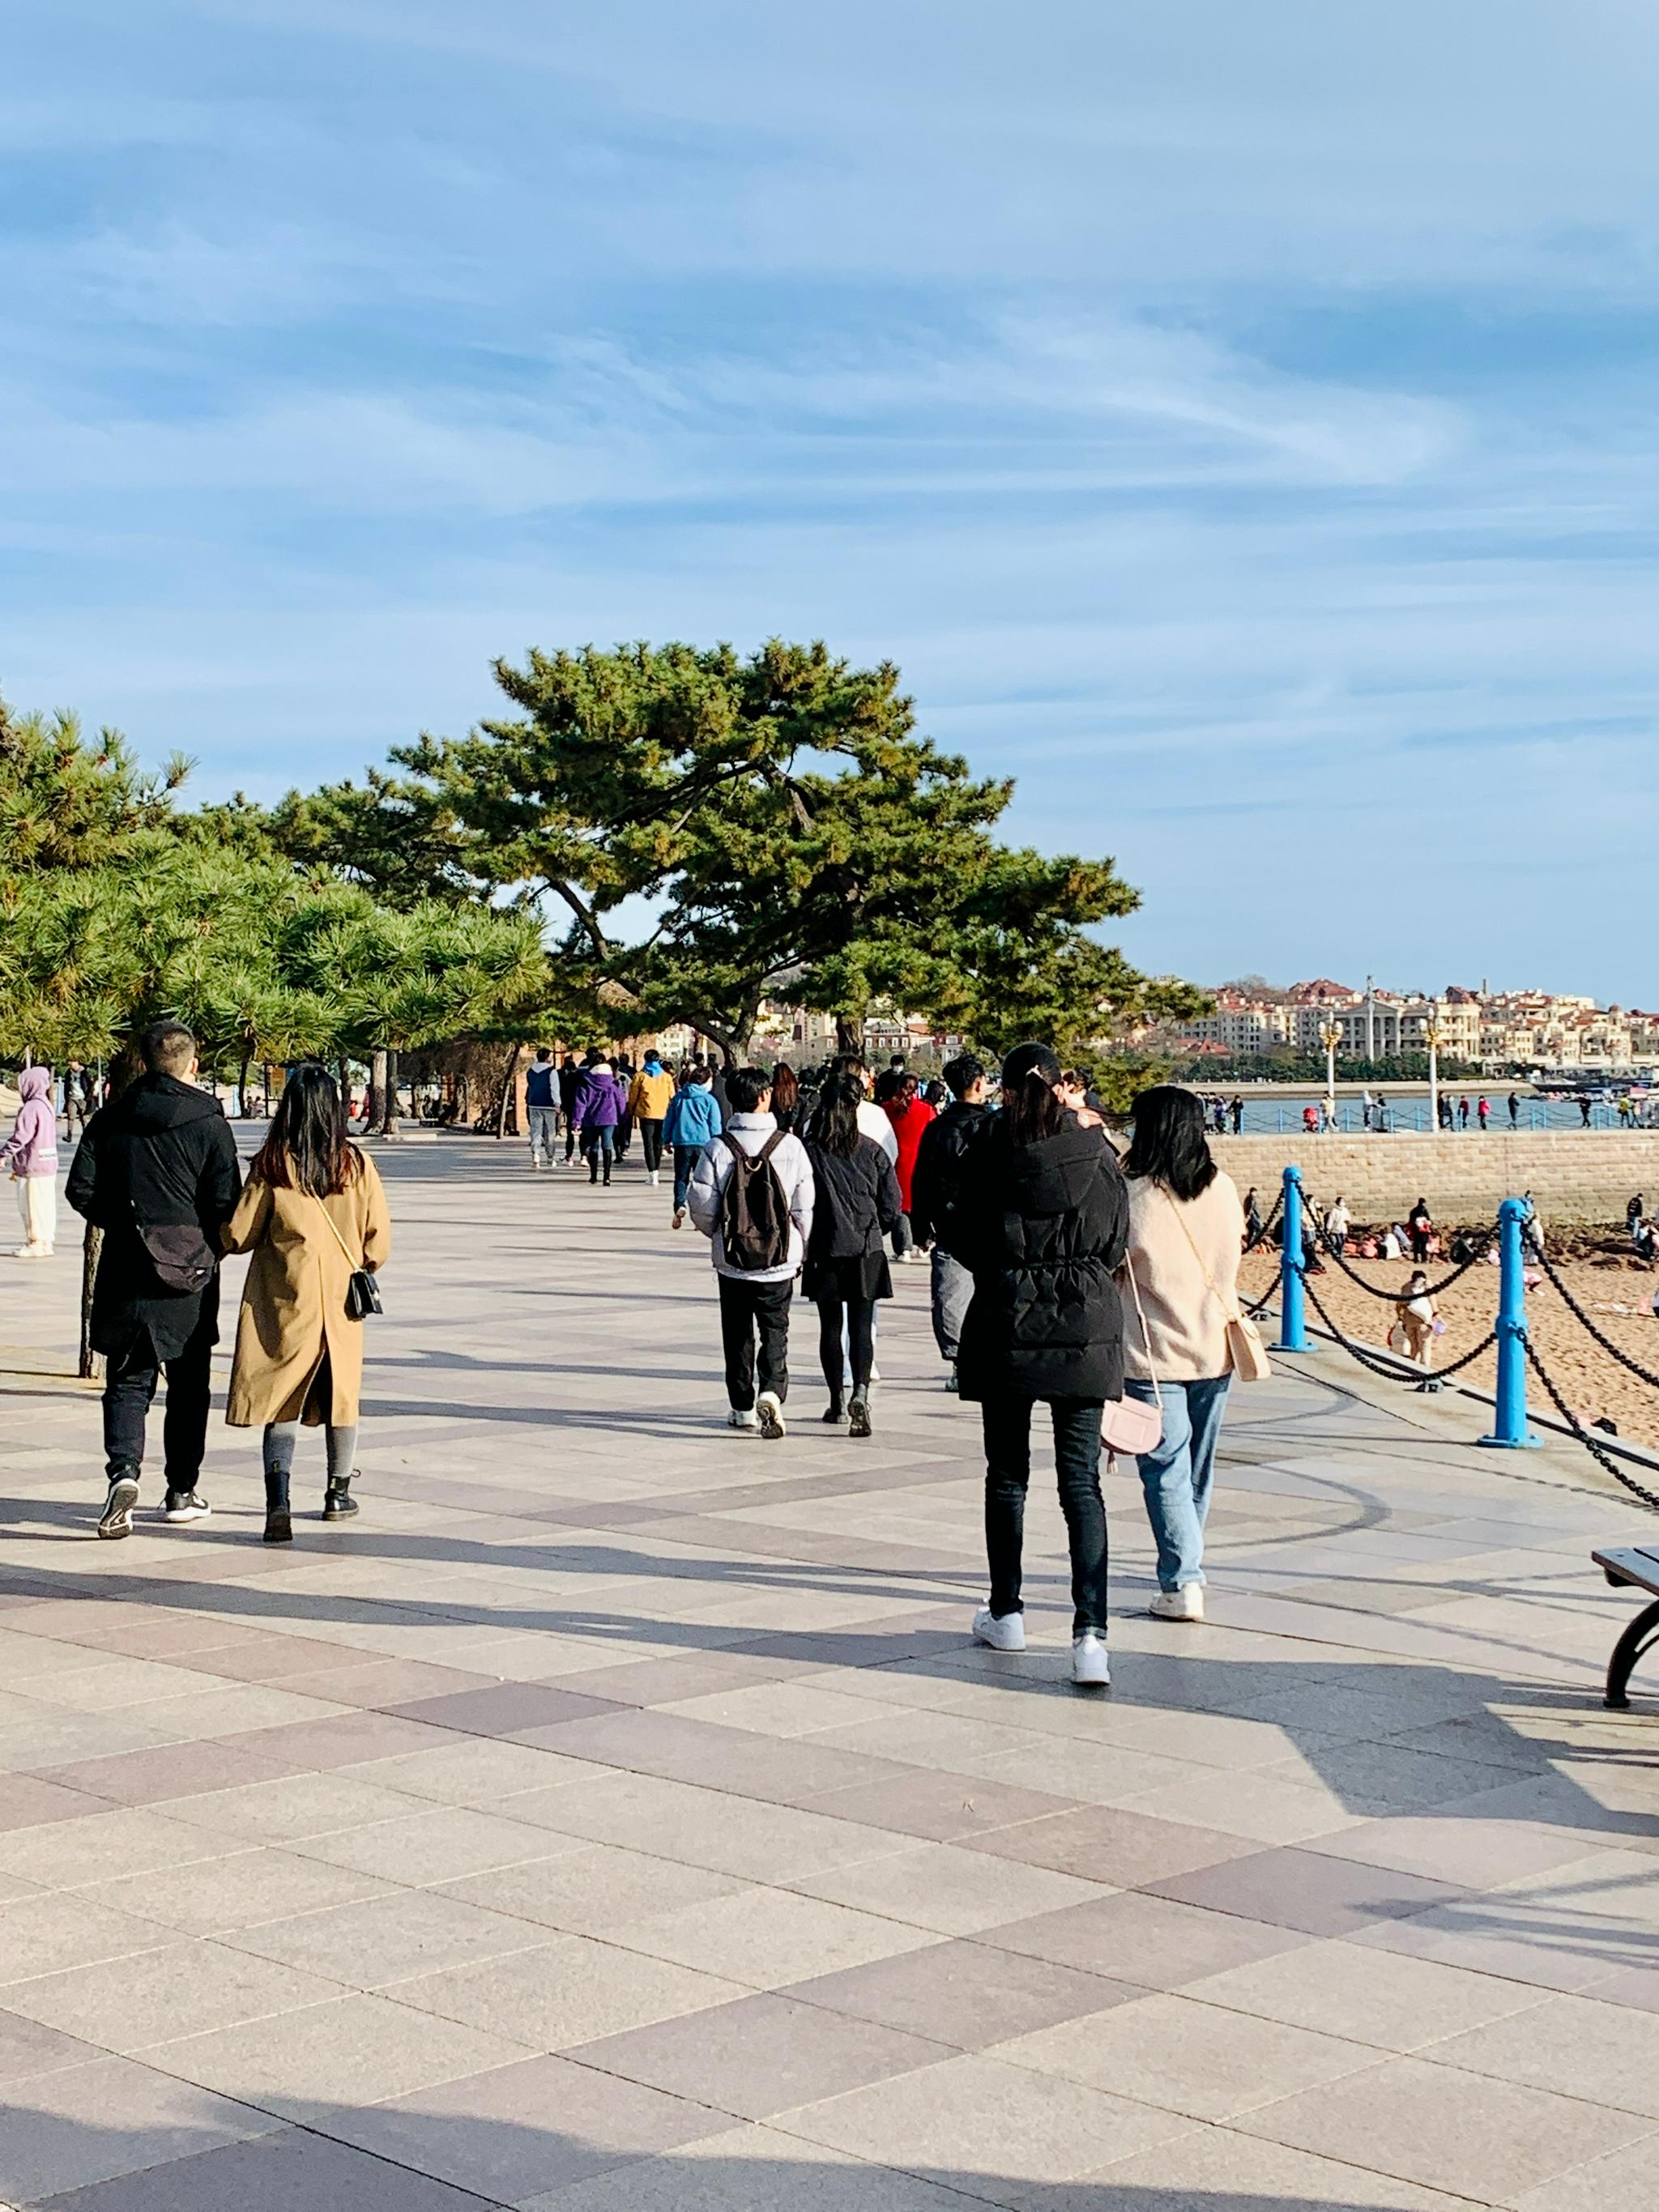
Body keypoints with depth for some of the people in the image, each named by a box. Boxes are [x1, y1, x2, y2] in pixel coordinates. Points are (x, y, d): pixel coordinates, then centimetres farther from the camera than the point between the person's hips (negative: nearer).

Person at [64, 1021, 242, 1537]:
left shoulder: (110, 1119, 2)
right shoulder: (208, 1122, -7)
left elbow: (81, 1190, 0)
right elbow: (226, 1201, -10)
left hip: (125, 1271, 2)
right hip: (189, 1278, -1)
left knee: (127, 1381, 6)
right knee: (188, 1384, 12)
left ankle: (123, 1470, -18)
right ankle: (182, 1491, 18)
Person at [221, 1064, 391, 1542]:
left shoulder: (271, 1165, -10)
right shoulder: (357, 1165, -5)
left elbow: (238, 1235, -6)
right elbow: (379, 1243, -1)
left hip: (283, 1302, -2)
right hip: (340, 1302, 2)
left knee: (281, 1401, 0)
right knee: (340, 1394, 18)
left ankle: (278, 1502, -17)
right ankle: (338, 1493, 31)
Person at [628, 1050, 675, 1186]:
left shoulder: (641, 1076, -2)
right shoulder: (667, 1077, 5)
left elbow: (633, 1096, 1)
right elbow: (672, 1097, 8)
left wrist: (632, 1111, 14)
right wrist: (670, 1113, 19)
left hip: (646, 1114, -2)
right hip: (663, 1115, 2)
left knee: (648, 1144, -3)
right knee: (658, 1144, 13)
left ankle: (652, 1172, -16)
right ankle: (656, 1171, 17)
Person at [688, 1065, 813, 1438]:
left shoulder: (717, 1149, -9)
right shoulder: (790, 1146, -8)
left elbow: (702, 1208, -7)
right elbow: (805, 1207, -4)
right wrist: (801, 1250, 12)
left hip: (731, 1261, 0)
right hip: (780, 1262, 0)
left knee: (737, 1334, 15)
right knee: (775, 1332, 8)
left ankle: (743, 1407, 22)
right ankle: (771, 1392, -15)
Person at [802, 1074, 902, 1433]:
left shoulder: (809, 1151, -9)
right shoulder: (871, 1151, -3)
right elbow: (892, 1205, 0)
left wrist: (799, 1248, 6)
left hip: (825, 1252, -1)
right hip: (866, 1252, 1)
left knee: (831, 1326, 11)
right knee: (861, 1324, 3)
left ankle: (838, 1402, 17)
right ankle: (860, 1392, -17)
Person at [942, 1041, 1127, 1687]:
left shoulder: (988, 1156, -7)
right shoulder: (1096, 1154, -3)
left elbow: (962, 1240, 1)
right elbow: (1117, 1244, 5)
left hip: (1007, 1327, -1)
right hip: (1085, 1330, 1)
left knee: (1007, 1476, 15)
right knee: (1081, 1483, 0)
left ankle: (1006, 1613, 26)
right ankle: (1090, 1632, -11)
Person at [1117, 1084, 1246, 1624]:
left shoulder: (1135, 1195, -15)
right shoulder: (1223, 1189, 0)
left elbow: (1113, 1265, -9)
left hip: (1155, 1351, -5)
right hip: (1214, 1347, 5)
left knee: (1166, 1468, -1)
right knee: (1199, 1466, 17)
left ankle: (1182, 1582, -7)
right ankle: (1185, 1561, 30)